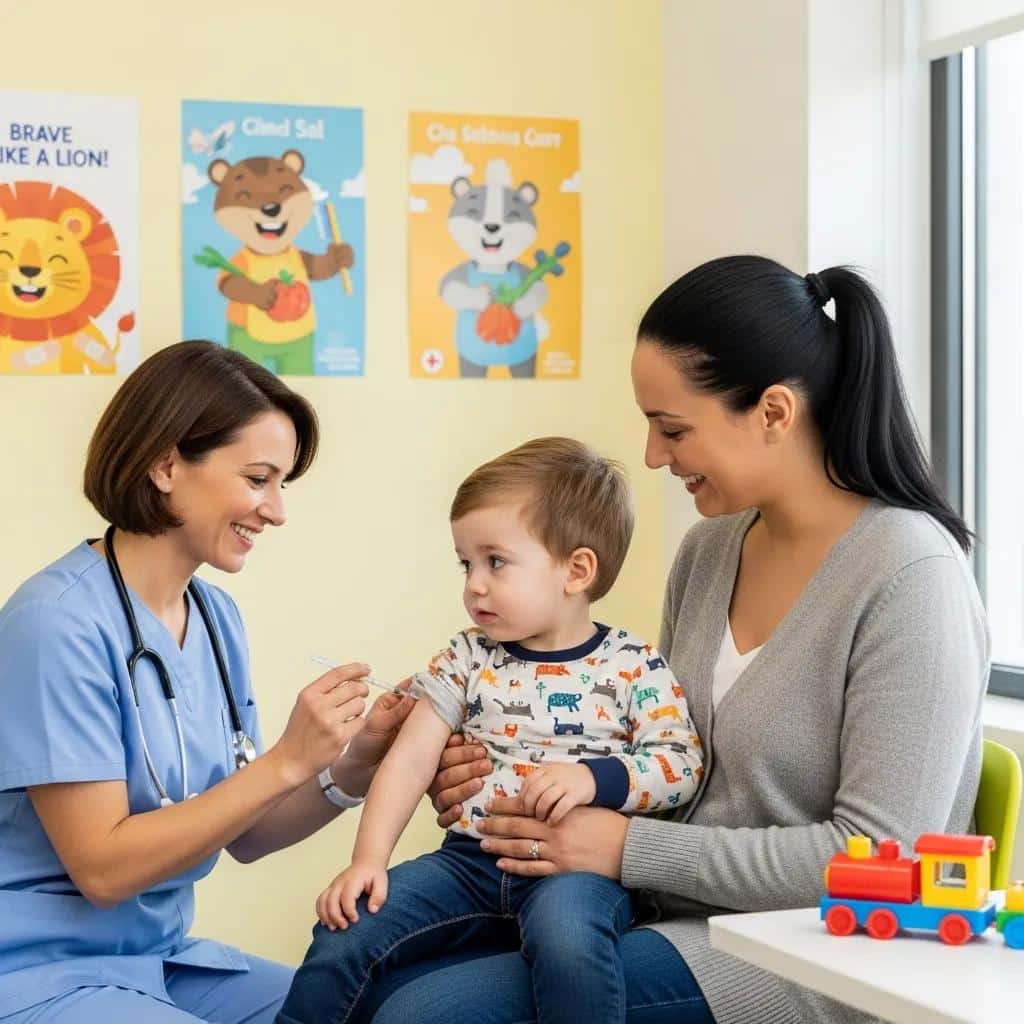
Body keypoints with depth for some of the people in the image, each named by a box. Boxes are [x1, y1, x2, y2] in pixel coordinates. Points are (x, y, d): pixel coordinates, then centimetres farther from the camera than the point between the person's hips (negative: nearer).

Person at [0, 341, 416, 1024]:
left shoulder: (217, 616, 4)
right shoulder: (59, 624, -19)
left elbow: (241, 835, 7)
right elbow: (103, 868, -20)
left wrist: (352, 769, -10)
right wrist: (286, 762, -23)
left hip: (163, 959, 8)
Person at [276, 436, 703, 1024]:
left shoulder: (632, 666, 0)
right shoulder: (469, 659, 9)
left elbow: (682, 764, -4)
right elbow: (412, 760, 4)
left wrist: (595, 776, -19)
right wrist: (369, 859, -6)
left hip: (577, 866, -4)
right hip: (470, 859, 4)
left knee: (566, 936, -37)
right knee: (348, 929, -13)